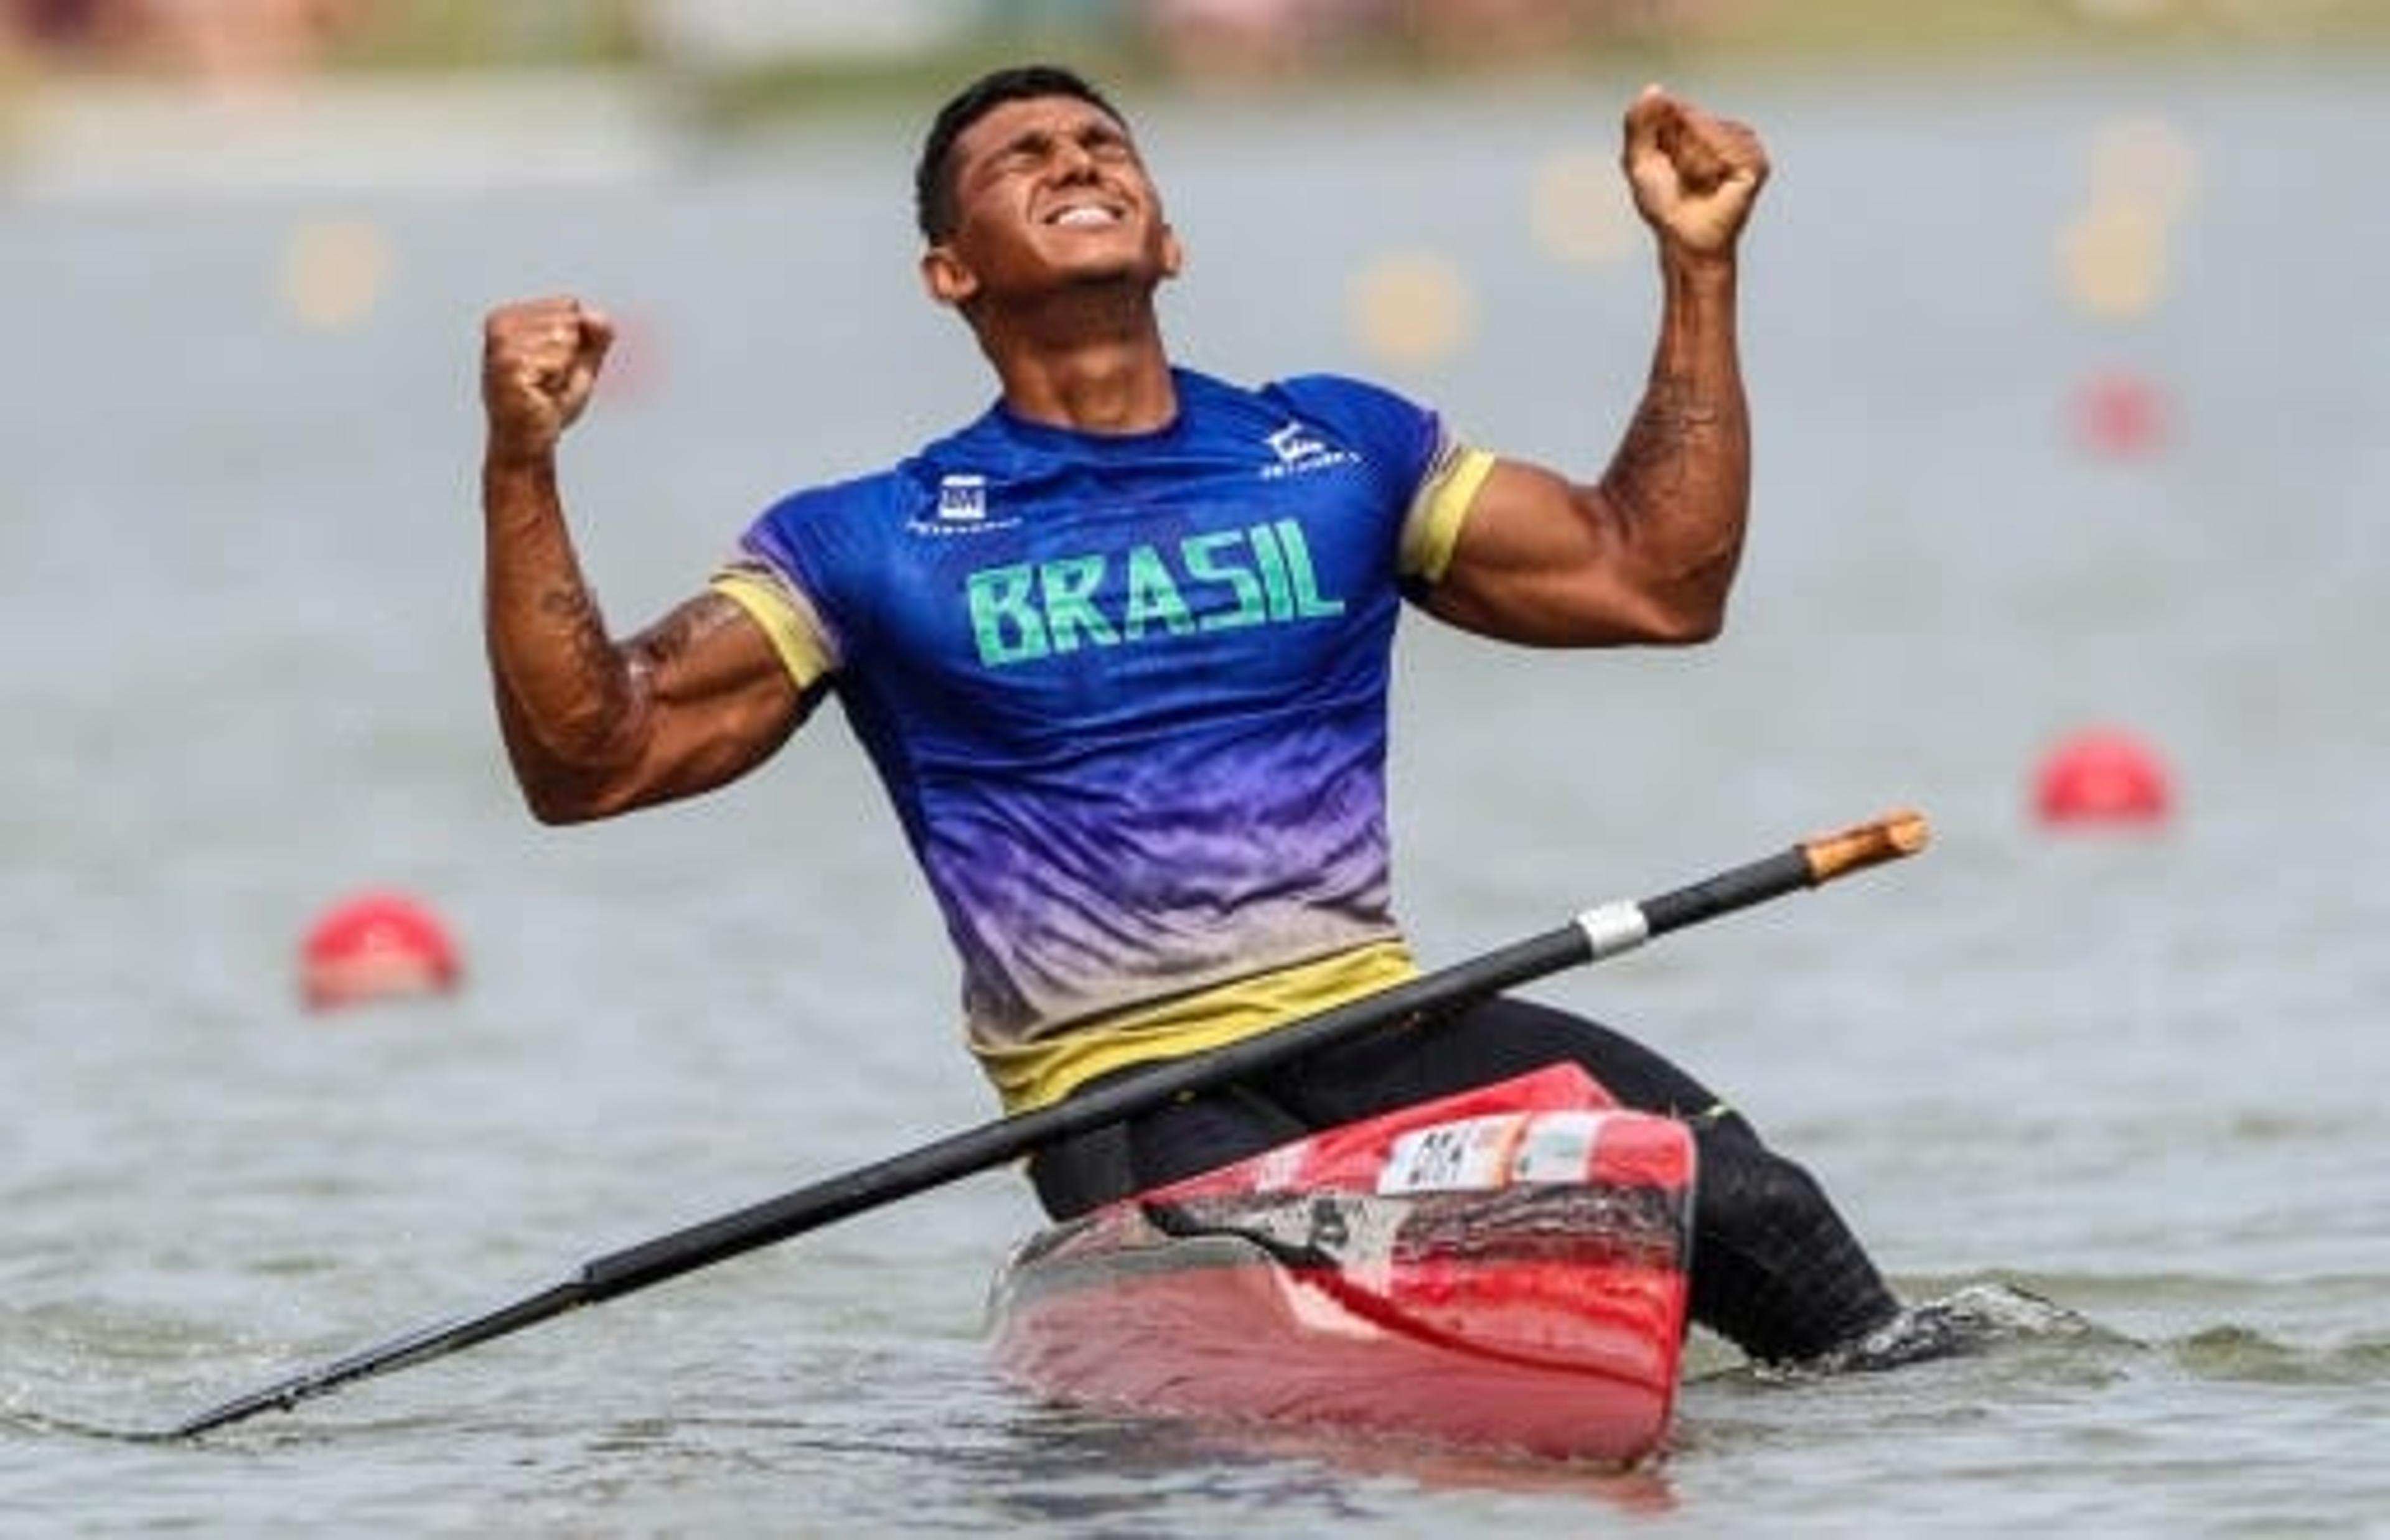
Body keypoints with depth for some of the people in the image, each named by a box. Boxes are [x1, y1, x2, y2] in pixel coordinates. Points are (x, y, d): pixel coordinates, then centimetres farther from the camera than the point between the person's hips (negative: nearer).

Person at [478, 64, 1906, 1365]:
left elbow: (1654, 576, 16)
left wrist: (1700, 265, 9)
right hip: (1119, 1085, -3)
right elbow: (592, 759, 1)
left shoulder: (1340, 449, 16)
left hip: (1379, 1021, 3)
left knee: (1743, 1201, -20)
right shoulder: (870, 547, 7)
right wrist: (523, 469, -11)